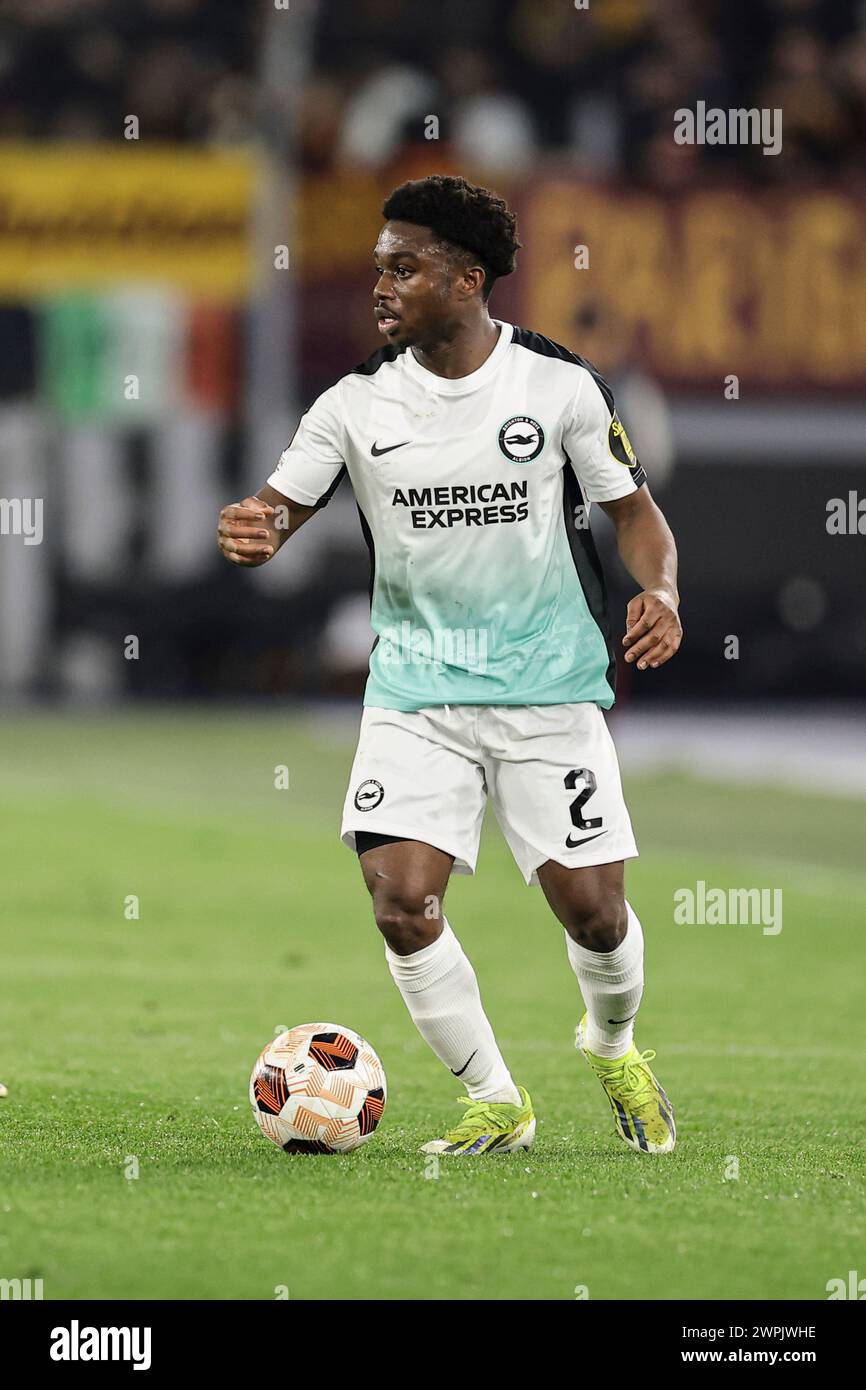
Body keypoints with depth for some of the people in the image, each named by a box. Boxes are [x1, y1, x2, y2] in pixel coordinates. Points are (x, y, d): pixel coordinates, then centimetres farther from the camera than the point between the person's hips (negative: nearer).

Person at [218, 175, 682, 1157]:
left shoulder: (558, 385, -4)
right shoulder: (357, 402, -1)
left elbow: (632, 508, 5)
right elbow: (273, 514, -3)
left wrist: (659, 590, -15)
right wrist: (249, 534, -28)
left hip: (548, 688, -1)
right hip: (415, 689, 1)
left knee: (591, 906, -4)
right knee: (399, 900, -14)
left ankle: (612, 1046, 32)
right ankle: (494, 1102, 5)